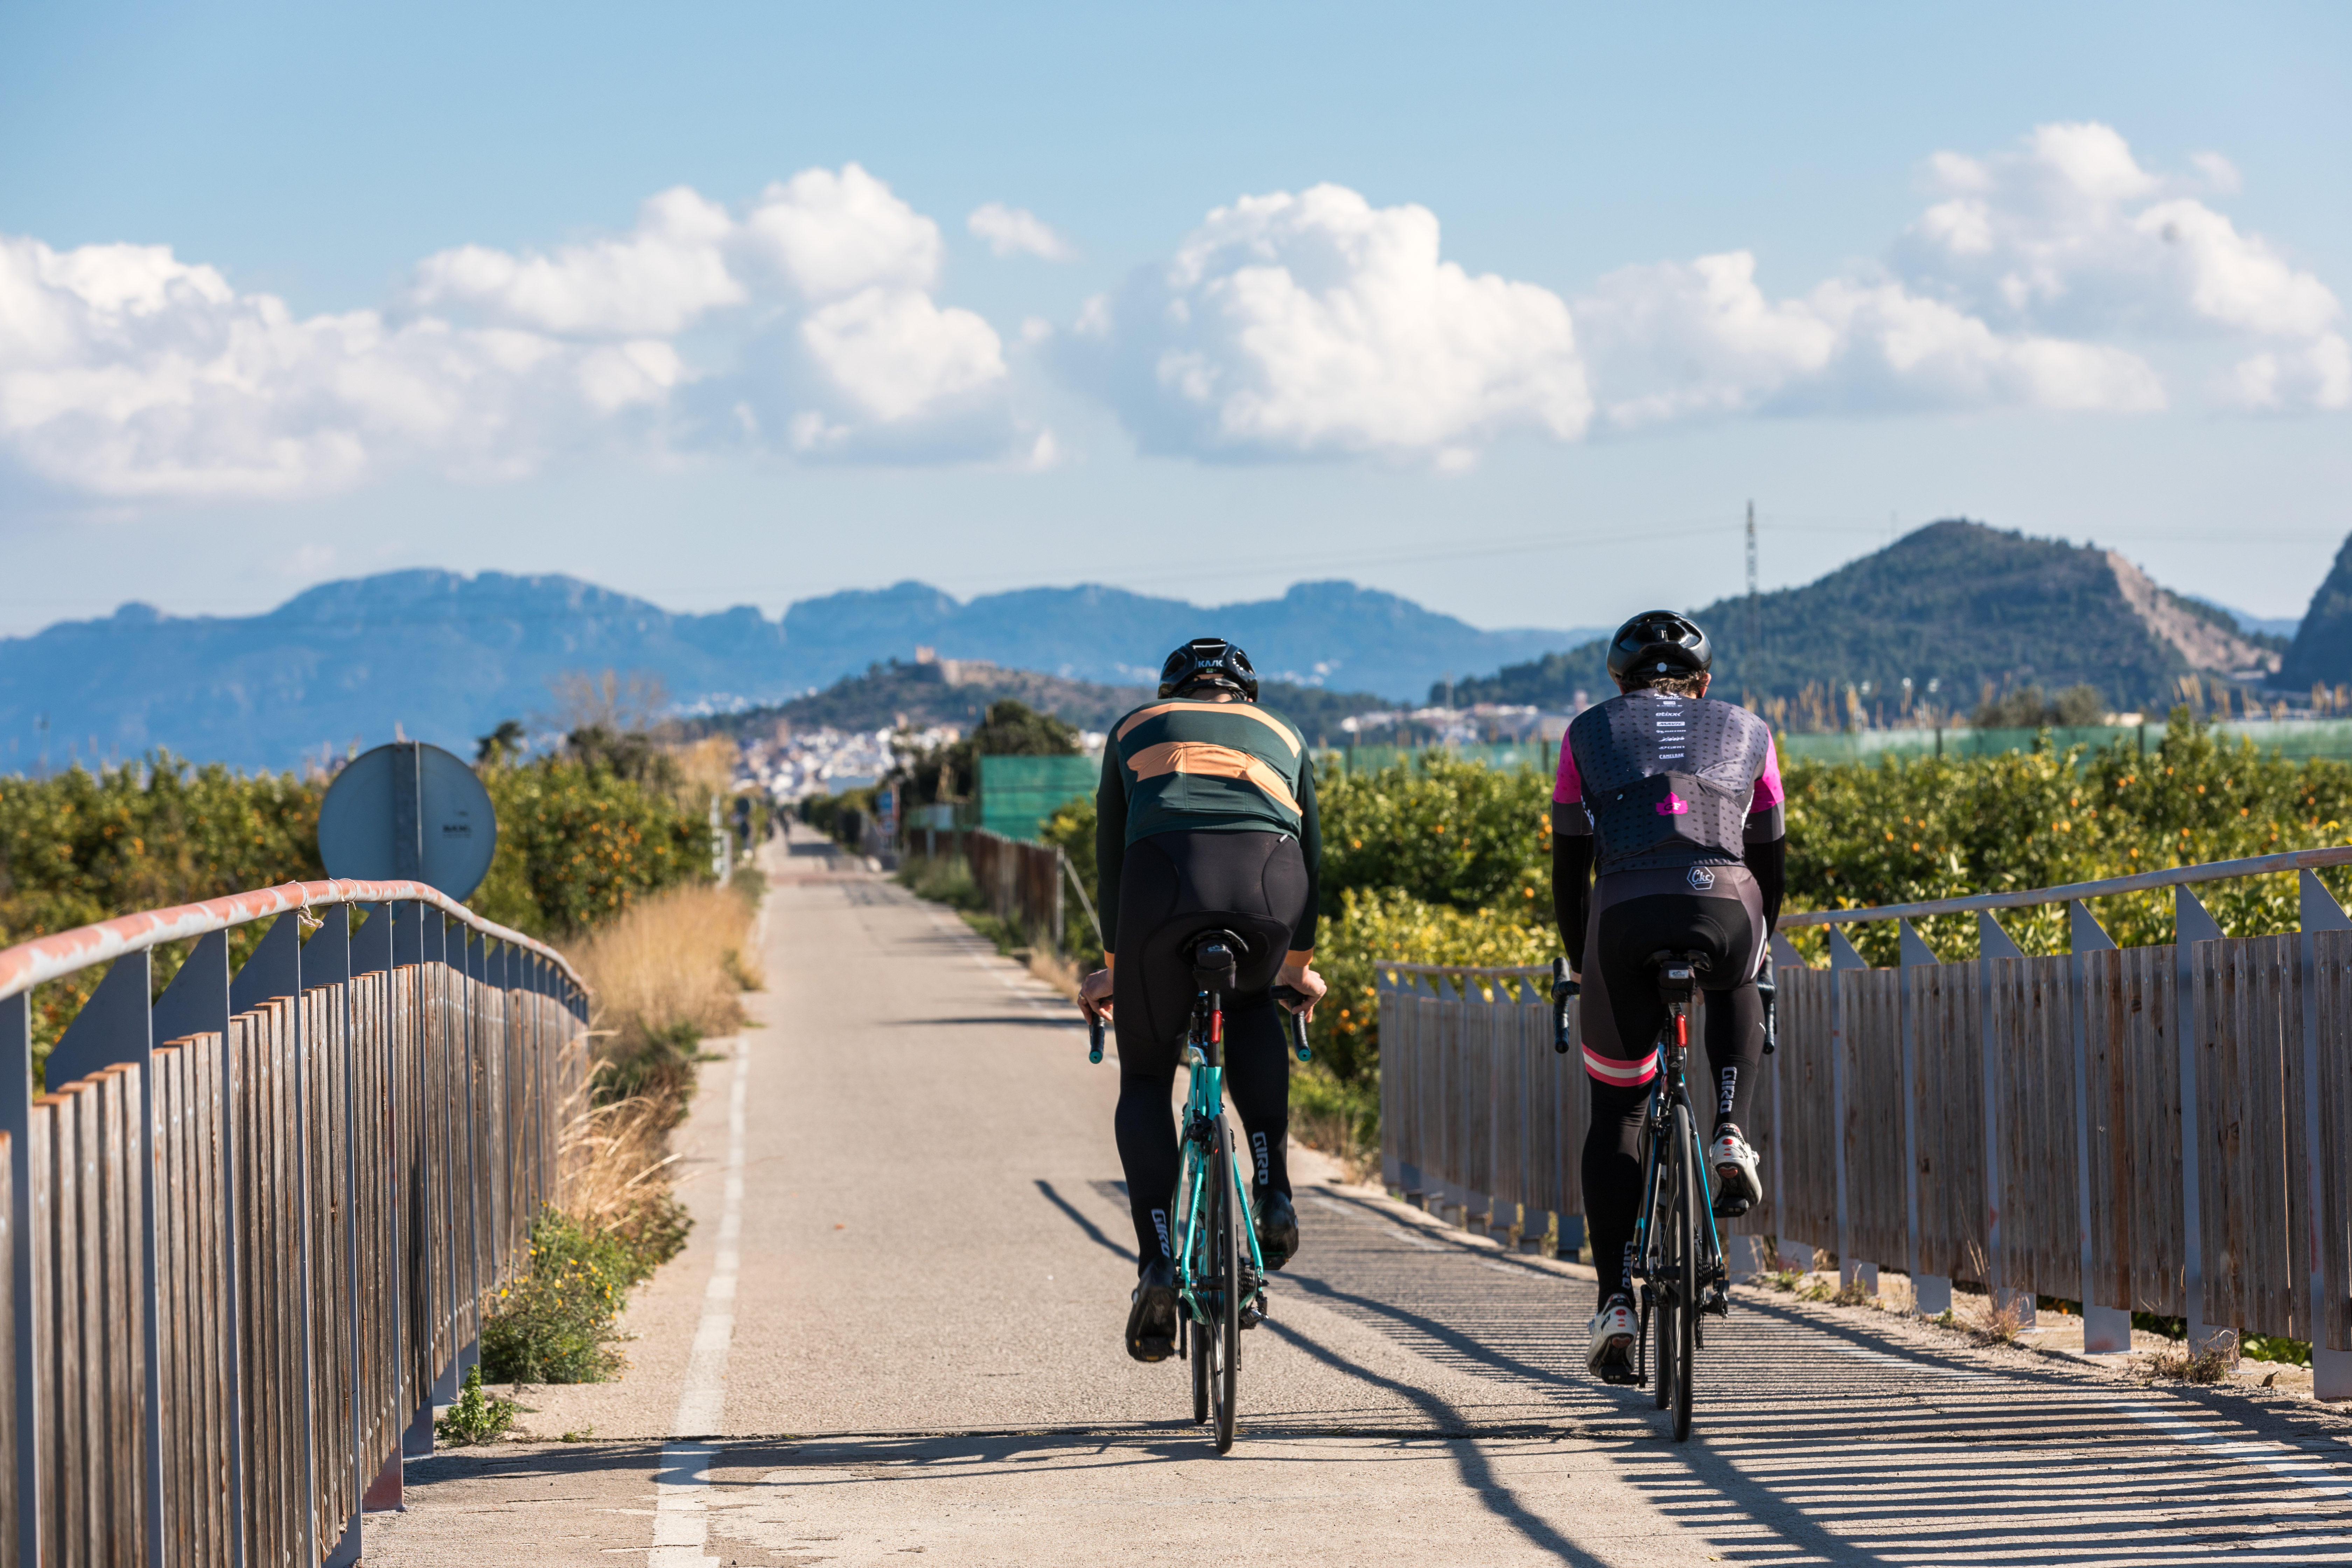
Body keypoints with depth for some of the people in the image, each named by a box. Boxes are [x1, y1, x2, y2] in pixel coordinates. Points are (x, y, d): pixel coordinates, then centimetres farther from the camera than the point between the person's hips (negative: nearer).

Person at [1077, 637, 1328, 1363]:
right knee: (1250, 1005, 35)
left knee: (1145, 1078, 14)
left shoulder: (1136, 729, 33)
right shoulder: (1282, 736, 35)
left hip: (1166, 876, -1)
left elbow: (1111, 854, 36)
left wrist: (1113, 965, 46)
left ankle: (1158, 1265, -5)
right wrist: (1298, 963, 54)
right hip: (1271, 879, 1)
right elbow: (1310, 853, 41)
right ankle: (1273, 1192, 18)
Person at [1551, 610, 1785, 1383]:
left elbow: (1568, 871, 26)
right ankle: (1731, 1137, 14)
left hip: (1626, 915, -1)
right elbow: (1771, 864, 31)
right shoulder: (1748, 733, 26)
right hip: (1725, 909, 1)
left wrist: (1583, 968, 38)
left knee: (1615, 1113, 16)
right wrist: (1753, 954, 45)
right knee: (1736, 992, 38)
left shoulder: (1589, 734, 24)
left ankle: (1615, 1301, 4)